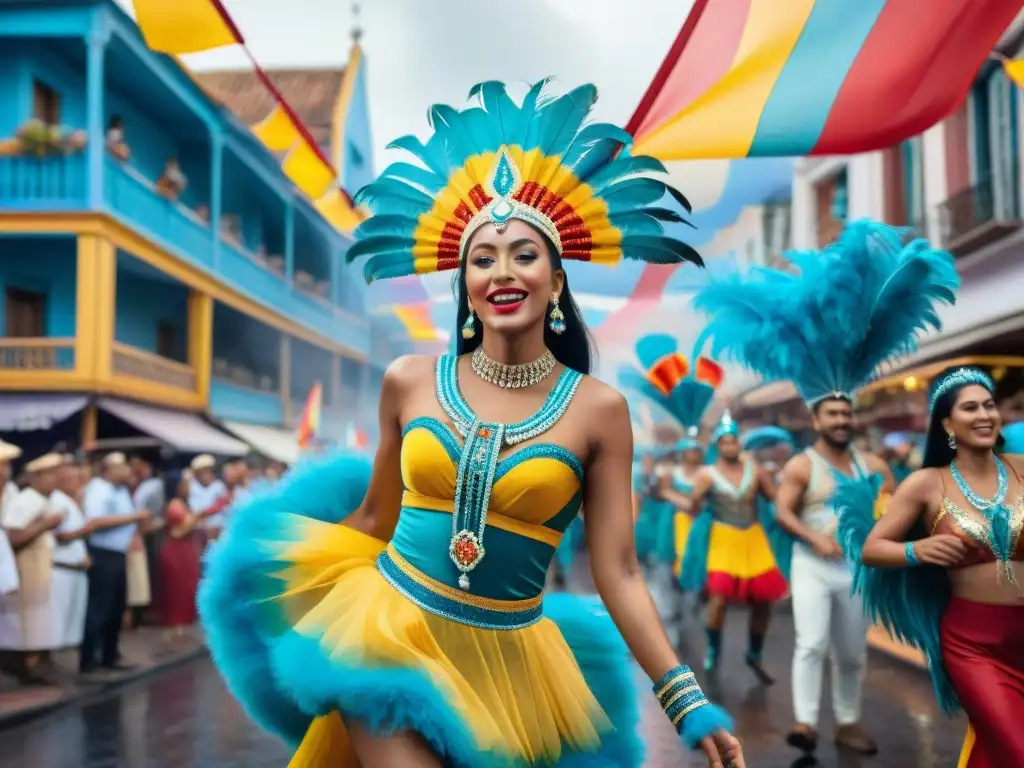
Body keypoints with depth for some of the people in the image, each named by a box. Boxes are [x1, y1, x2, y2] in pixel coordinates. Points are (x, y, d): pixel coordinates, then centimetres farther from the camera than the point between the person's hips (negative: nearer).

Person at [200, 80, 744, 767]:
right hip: (388, 633, 0)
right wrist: (277, 579, 15)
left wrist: (687, 701, -11)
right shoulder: (409, 382, -2)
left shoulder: (598, 409, -6)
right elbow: (375, 519, 9)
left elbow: (618, 573, -6)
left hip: (503, 664, 0)